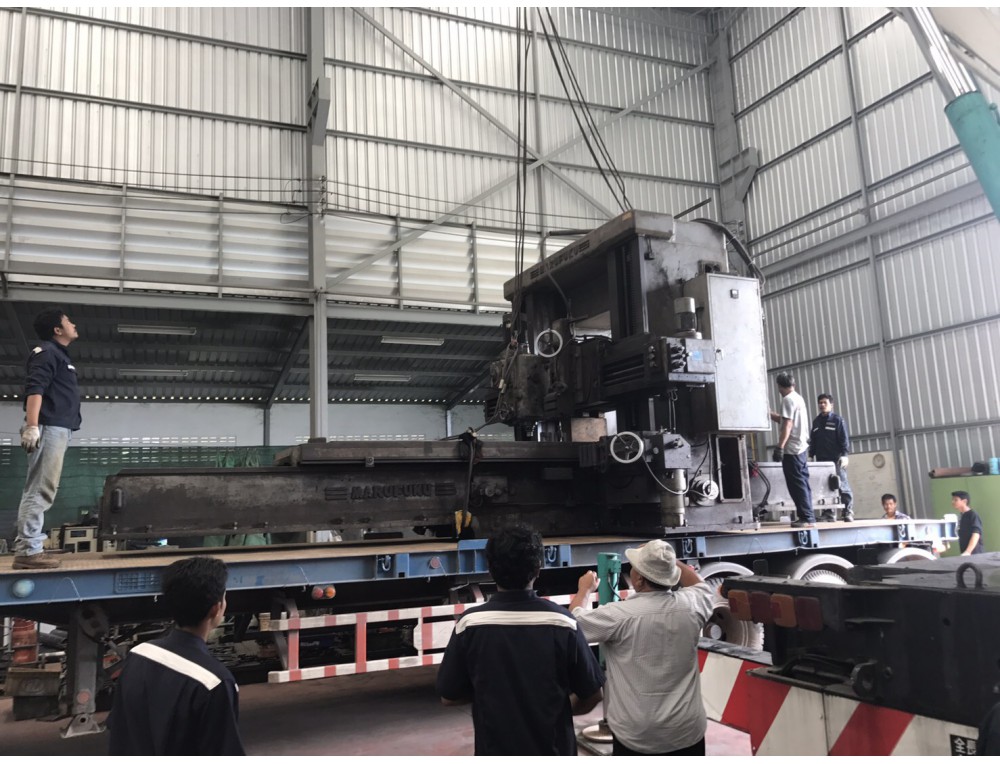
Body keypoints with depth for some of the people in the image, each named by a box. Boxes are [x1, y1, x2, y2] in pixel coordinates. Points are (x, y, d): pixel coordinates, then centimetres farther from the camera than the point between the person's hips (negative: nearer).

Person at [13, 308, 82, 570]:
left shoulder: (59, 354, 24)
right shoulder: (46, 351, -5)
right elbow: (34, 389, -17)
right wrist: (32, 425, -27)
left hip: (58, 429, 10)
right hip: (49, 428, -10)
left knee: (40, 491, 9)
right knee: (40, 490, -11)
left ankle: (27, 548, 13)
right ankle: (28, 551, -12)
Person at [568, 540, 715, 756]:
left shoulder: (620, 615, -19)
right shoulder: (691, 606, -8)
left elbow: (573, 621, -1)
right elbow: (702, 587, 18)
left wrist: (585, 589, 16)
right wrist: (667, 560, 15)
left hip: (636, 736, -3)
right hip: (687, 731, 4)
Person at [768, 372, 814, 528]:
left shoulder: (788, 399, -12)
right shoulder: (798, 398, 17)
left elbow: (787, 425, -20)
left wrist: (780, 446, -22)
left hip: (792, 449, -10)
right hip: (800, 447, 10)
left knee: (797, 485, -8)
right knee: (802, 484, 11)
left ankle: (807, 518, -8)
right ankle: (807, 517, 14)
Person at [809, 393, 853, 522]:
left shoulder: (838, 419, 1)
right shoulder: (816, 421, 16)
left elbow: (844, 439, -6)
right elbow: (812, 441, 18)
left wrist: (844, 454, -15)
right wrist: (811, 455, 10)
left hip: (836, 459, -5)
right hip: (821, 460, 5)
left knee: (842, 486, -6)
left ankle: (848, 512, -1)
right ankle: (829, 513, 7)